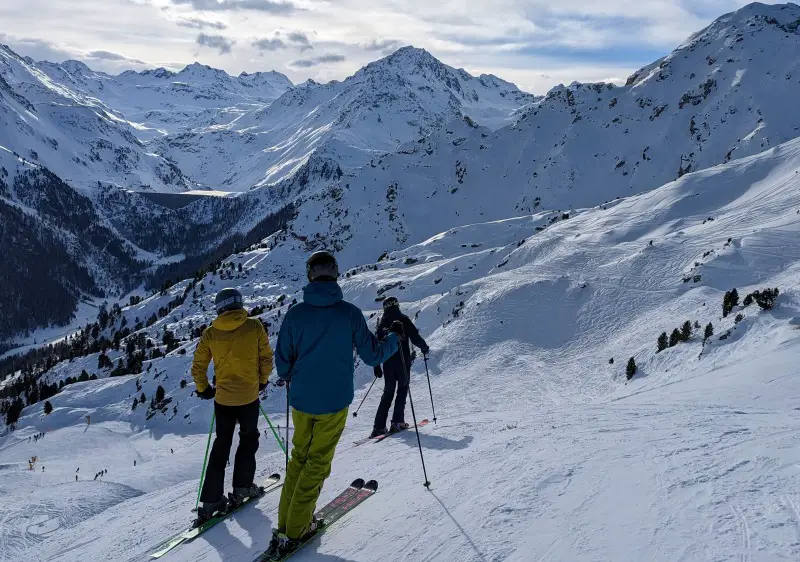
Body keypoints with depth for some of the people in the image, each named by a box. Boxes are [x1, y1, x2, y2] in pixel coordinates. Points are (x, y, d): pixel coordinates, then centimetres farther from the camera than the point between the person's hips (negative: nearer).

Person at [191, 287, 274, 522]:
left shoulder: (210, 333, -3)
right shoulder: (254, 326, -9)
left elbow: (198, 367, 1)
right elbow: (266, 357, -4)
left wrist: (203, 389, 17)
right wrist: (262, 380, 13)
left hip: (222, 398, 2)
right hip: (249, 396, -2)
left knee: (221, 444, 14)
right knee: (248, 439, 20)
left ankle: (211, 499, 12)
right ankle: (242, 487, 21)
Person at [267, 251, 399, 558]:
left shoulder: (295, 313, -7)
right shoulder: (350, 313, -12)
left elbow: (282, 362, 0)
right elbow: (372, 355, -4)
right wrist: (395, 340, 17)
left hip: (300, 400, 2)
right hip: (334, 402, -2)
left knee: (299, 456, 21)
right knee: (317, 462, 11)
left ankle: (284, 524, 21)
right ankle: (295, 529, 14)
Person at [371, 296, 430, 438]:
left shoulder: (381, 322, 7)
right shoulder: (403, 319, -5)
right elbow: (415, 337, -10)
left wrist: (376, 366, 13)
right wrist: (424, 348, 9)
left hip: (387, 363, 4)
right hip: (403, 362, -4)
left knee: (388, 392, 12)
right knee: (402, 390, 11)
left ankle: (379, 427, 4)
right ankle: (397, 422, 0)